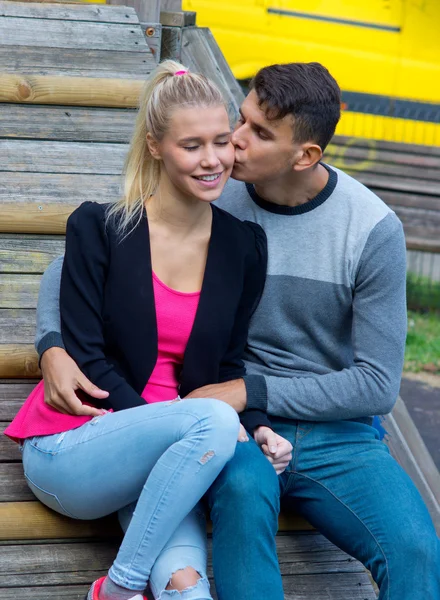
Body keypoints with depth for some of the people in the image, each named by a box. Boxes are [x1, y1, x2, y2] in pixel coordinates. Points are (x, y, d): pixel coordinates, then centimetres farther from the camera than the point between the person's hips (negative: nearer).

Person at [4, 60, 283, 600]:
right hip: (67, 448, -2)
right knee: (213, 421, -31)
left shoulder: (244, 246, 6)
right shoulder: (98, 228, -5)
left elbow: (227, 365, 11)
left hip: (157, 455, 2)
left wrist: (257, 427, -10)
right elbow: (85, 357, -9)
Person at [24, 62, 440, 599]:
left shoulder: (373, 229, -7)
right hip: (240, 431, 0)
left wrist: (250, 390, -13)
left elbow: (377, 384, -5)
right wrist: (53, 349, -15)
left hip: (338, 435, 0)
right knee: (243, 484, -38)